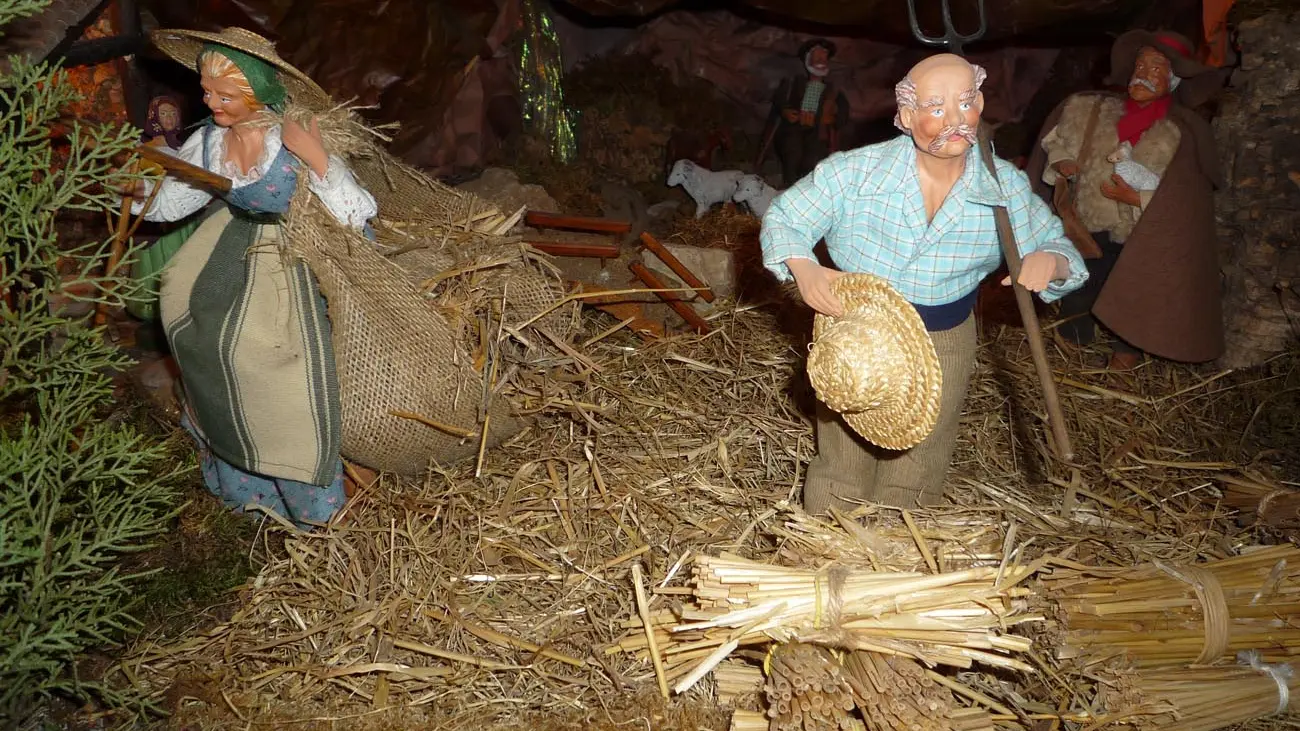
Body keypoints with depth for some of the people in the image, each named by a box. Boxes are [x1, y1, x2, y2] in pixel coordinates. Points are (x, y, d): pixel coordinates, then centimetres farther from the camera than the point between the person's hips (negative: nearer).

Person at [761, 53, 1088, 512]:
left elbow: (1055, 243, 3)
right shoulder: (854, 172, -19)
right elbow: (784, 218, -11)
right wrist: (803, 269, -33)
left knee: (913, 483, 18)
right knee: (842, 464, 15)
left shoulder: (1006, 188, -11)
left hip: (944, 348, 2)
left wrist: (1051, 261, -24)